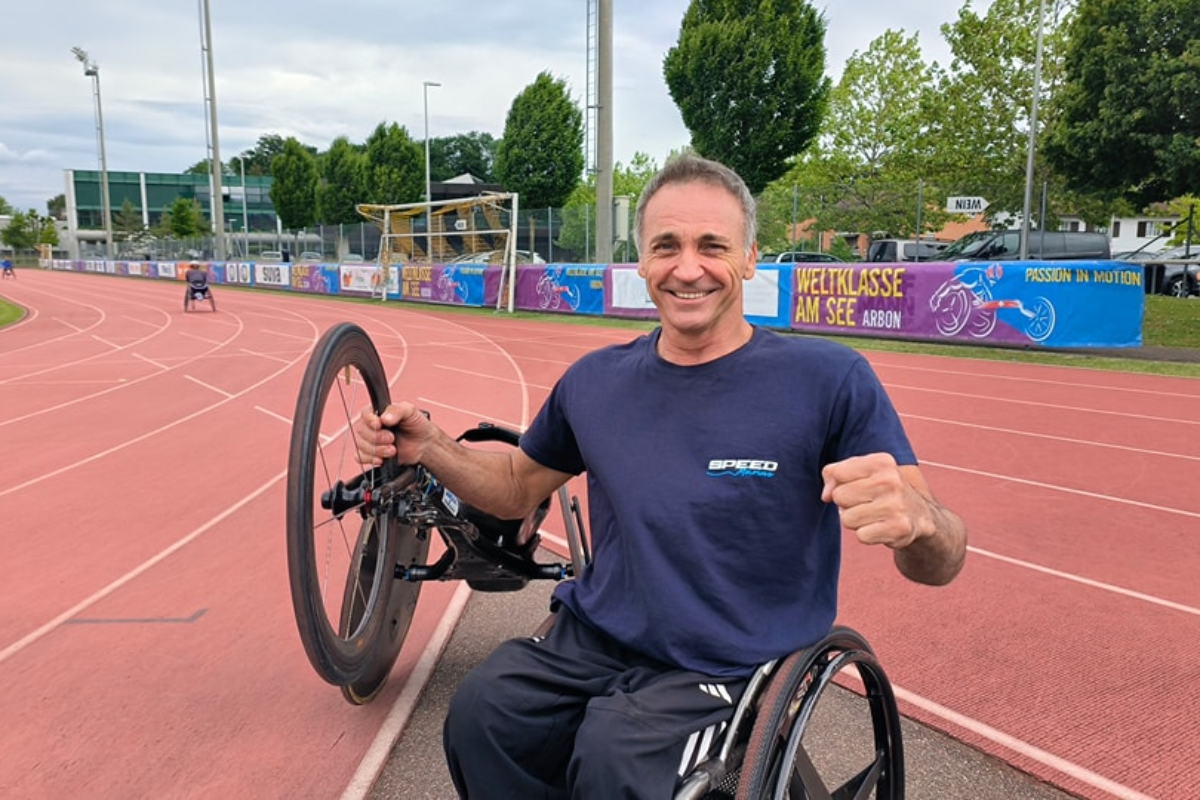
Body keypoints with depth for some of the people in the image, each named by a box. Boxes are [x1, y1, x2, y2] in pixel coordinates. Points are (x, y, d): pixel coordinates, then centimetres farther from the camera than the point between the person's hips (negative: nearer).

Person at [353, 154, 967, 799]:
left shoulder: (829, 379, -9)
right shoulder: (595, 381, 4)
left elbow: (938, 567, -10)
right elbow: (517, 488, 18)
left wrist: (917, 520, -35)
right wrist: (429, 448, -1)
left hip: (729, 672, -3)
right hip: (591, 642, 4)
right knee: (481, 713, -23)